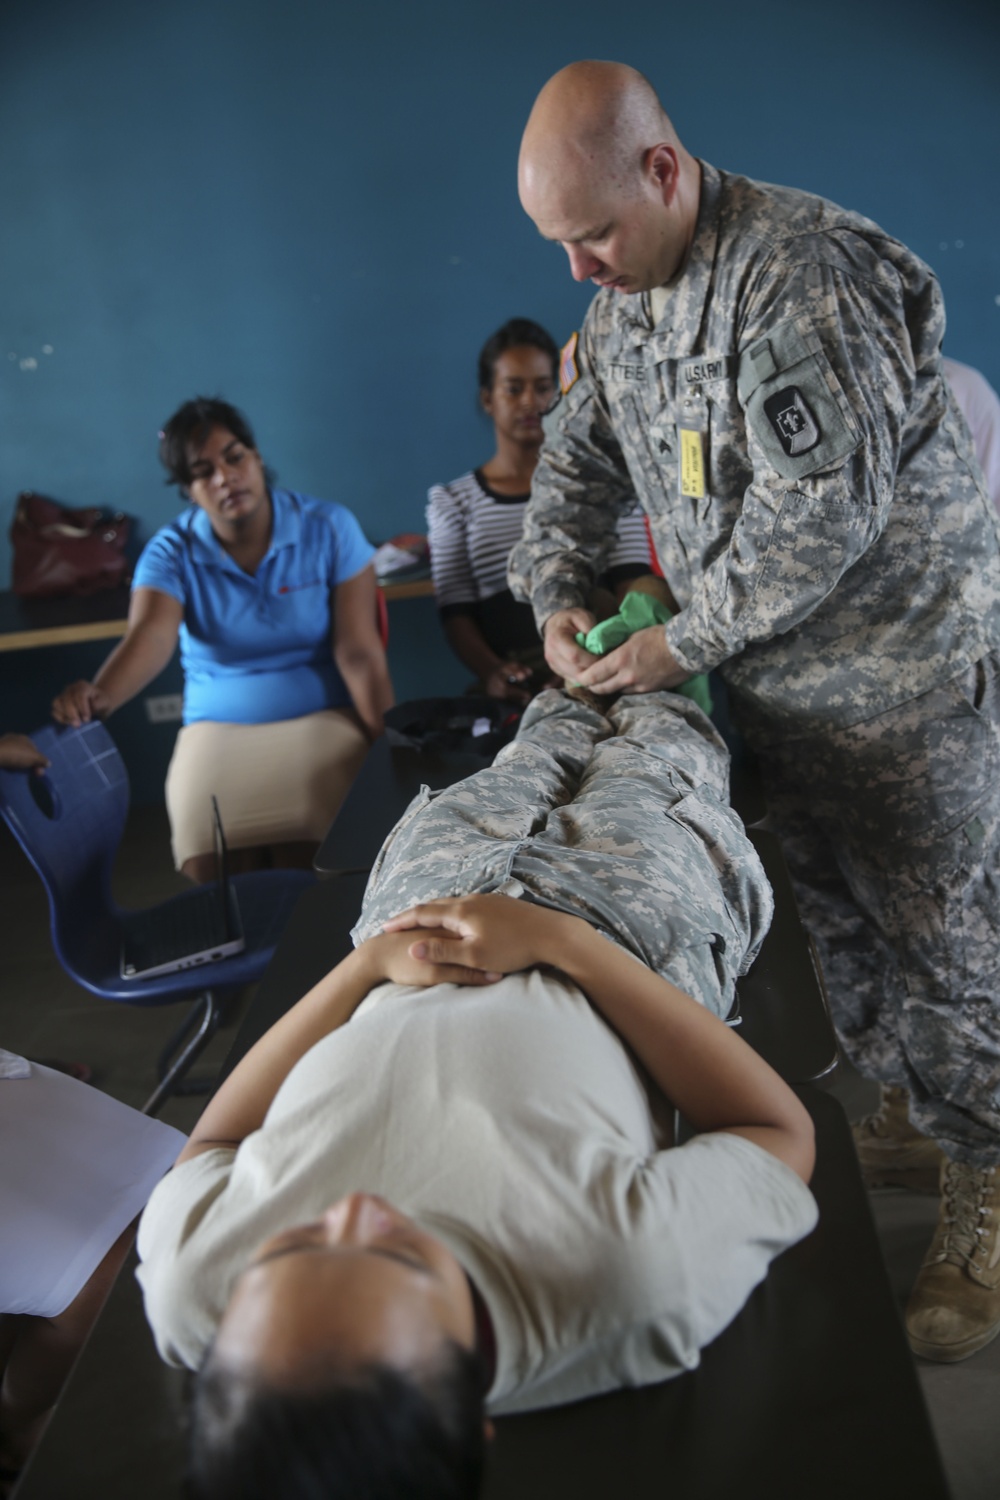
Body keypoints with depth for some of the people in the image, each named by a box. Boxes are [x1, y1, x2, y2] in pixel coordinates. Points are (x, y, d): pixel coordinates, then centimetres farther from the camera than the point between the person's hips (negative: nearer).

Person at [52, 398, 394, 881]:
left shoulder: (328, 528, -3)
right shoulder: (171, 552, -2)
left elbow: (358, 650, -8)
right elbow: (148, 640, -21)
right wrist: (98, 696, -42)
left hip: (325, 719, -1)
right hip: (220, 728, 1)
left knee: (311, 866, -25)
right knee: (212, 873, -21)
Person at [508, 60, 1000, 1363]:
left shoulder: (802, 273, -21)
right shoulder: (623, 302, 7)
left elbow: (826, 508, -27)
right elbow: (577, 459, 17)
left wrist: (682, 644, -20)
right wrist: (559, 593, 1)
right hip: (775, 680, 8)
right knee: (836, 914, 17)